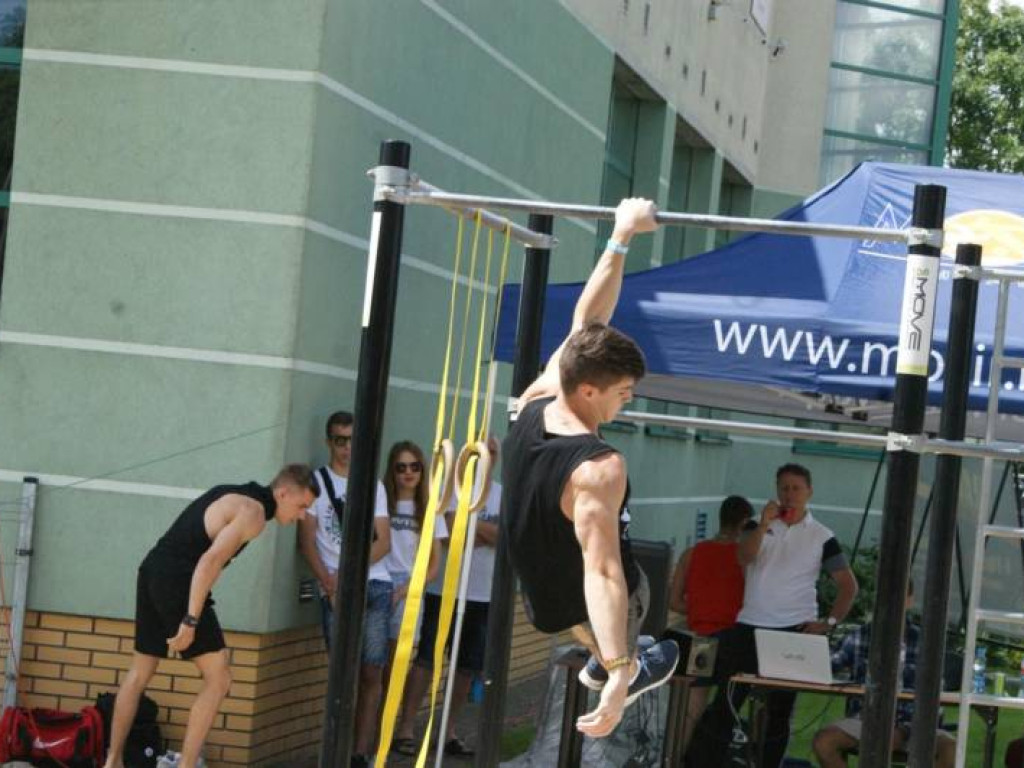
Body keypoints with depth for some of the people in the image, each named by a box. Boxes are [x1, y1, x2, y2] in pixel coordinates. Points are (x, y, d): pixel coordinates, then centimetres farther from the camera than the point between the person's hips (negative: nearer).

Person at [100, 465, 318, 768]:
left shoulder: (231, 494, 20)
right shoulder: (254, 512, -9)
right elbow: (211, 561, -20)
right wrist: (190, 621, -22)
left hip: (151, 571, 9)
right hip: (177, 583, -9)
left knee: (139, 673, 18)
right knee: (218, 678, -3)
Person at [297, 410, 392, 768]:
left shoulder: (374, 486, 16)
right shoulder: (316, 482, 7)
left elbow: (383, 541, 9)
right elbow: (307, 539, 0)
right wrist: (329, 582, -14)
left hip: (375, 586, 2)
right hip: (335, 590, -2)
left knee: (372, 674, -4)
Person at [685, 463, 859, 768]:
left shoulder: (821, 537, 3)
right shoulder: (759, 527, 9)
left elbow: (848, 585, 3)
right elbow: (744, 557, -10)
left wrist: (829, 623, -8)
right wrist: (764, 526, -23)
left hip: (794, 631, -1)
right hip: (749, 627, 1)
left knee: (779, 711, 7)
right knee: (725, 703, -2)